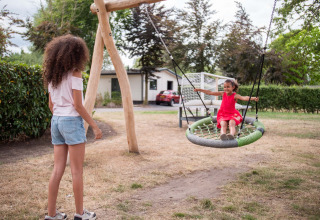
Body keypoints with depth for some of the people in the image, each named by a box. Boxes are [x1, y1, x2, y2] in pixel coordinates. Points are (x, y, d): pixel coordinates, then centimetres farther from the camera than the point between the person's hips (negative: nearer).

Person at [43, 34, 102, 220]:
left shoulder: (52, 75, 11)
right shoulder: (74, 74, -11)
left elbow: (51, 104, 14)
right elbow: (77, 105, -14)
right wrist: (95, 126, -9)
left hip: (56, 121, 7)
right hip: (72, 121, -7)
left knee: (58, 169, 11)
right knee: (77, 170, 2)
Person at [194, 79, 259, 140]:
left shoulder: (235, 95, -10)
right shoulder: (223, 94, 2)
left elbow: (244, 98, -28)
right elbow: (210, 93, 5)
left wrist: (253, 98, -47)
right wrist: (200, 90, 5)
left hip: (232, 114, -2)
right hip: (222, 115, 2)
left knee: (232, 123, -32)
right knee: (223, 124, -27)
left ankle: (232, 134, -56)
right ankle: (222, 134, -55)